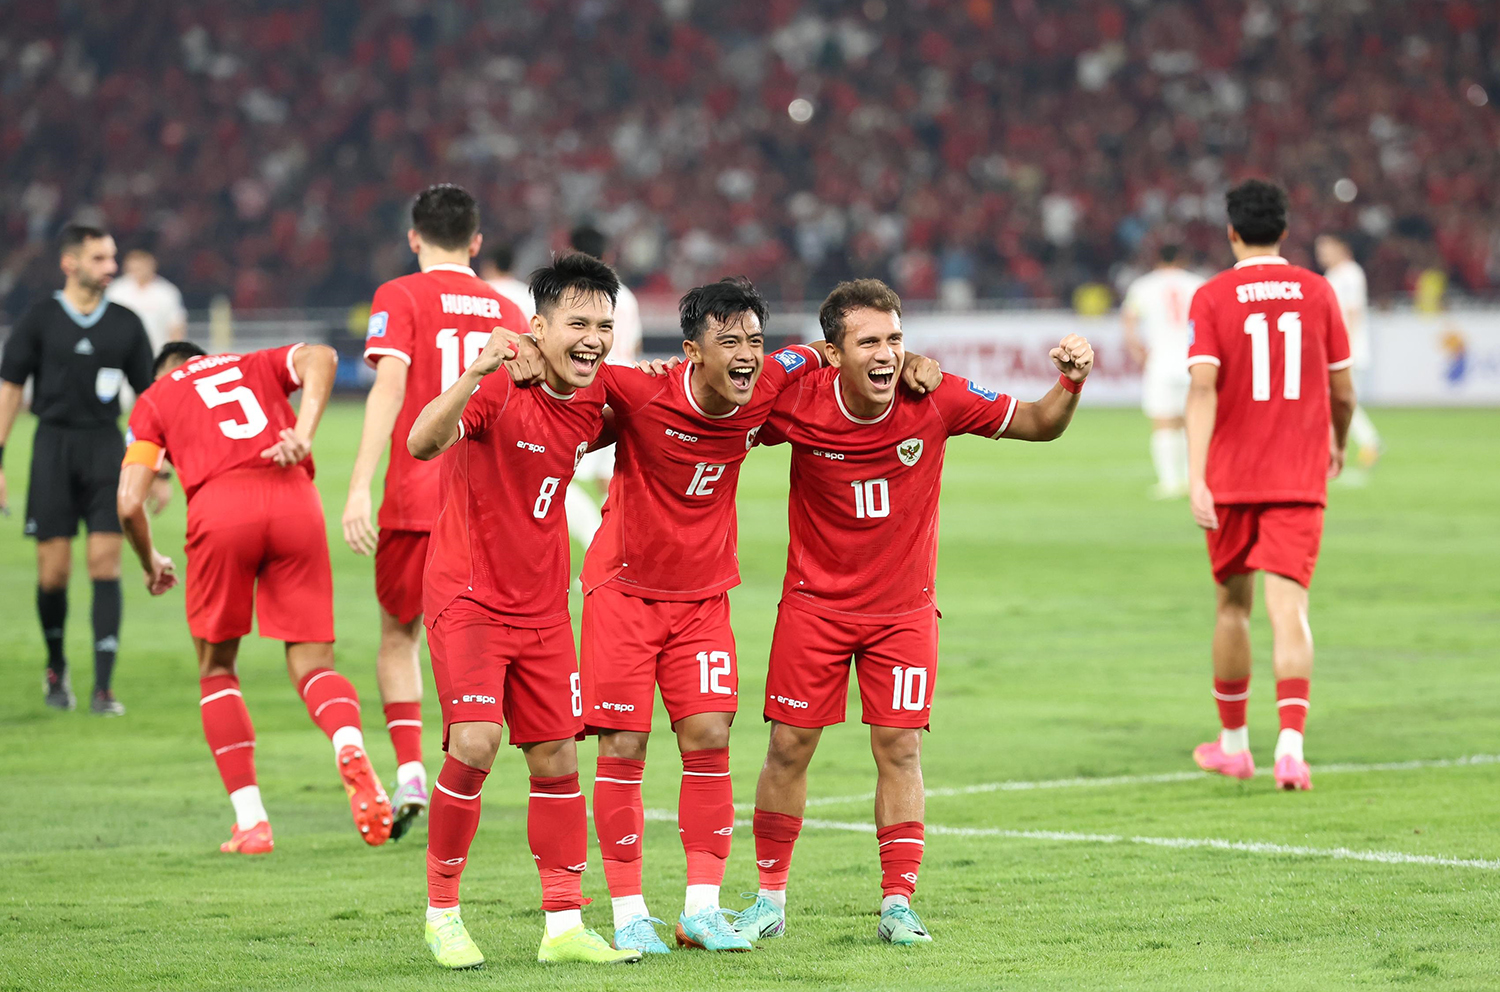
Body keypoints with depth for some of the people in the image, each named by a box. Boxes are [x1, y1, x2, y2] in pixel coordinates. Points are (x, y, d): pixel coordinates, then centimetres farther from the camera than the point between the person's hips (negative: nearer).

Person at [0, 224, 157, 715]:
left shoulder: (126, 324, 7)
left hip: (108, 447, 1)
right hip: (54, 443, -1)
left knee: (105, 564, -9)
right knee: (53, 571, -2)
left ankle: (103, 688, -8)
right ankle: (56, 667, 24)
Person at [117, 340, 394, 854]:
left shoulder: (154, 400, 24)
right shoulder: (256, 365, 30)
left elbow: (130, 503, 12)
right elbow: (320, 358, 6)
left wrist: (151, 563, 30)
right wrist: (304, 433, -5)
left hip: (220, 509, -1)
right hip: (294, 503, 1)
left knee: (217, 671, 17)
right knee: (311, 664, 7)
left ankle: (251, 822, 8)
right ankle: (351, 748, -28)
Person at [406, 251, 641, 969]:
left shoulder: (595, 398, 0)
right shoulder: (501, 387, -19)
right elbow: (422, 443, -36)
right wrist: (477, 372, -50)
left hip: (541, 606, 6)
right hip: (467, 594, -6)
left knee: (555, 759, 6)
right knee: (473, 747, -19)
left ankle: (564, 925, 15)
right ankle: (441, 914, -3)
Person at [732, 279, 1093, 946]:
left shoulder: (936, 400, -15)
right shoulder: (797, 403, -17)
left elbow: (1037, 425, -4)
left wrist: (1070, 385, -24)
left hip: (904, 606, 0)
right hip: (815, 602, 0)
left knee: (899, 748, -4)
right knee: (788, 746, 2)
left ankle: (898, 903, 5)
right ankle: (770, 900, 16)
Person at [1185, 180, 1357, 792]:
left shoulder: (1212, 298, -4)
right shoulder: (1316, 292, 3)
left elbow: (1203, 387, -15)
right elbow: (1342, 391, 8)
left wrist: (1196, 477, -21)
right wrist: (1337, 445, 28)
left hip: (1232, 477, 0)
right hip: (1301, 477, 0)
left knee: (1233, 603, 17)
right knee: (1288, 609, -7)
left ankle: (1233, 743, 28)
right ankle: (1291, 746, -24)